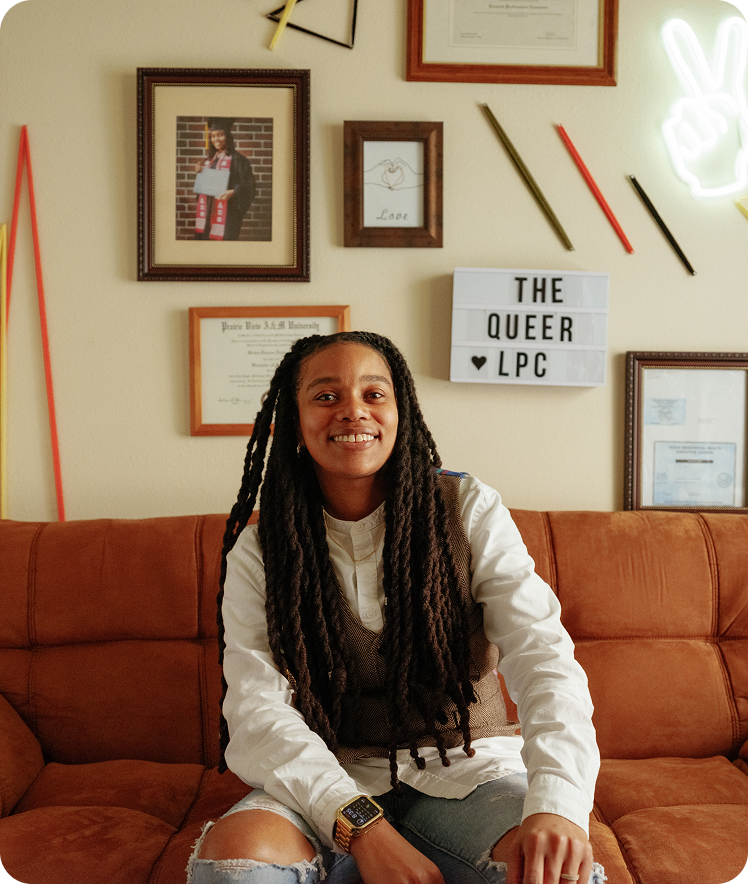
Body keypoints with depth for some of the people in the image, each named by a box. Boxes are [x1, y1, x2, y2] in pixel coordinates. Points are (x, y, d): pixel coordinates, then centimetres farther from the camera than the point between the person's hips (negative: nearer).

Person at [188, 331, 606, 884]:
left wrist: (556, 802, -34)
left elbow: (542, 655, -15)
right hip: (327, 784, 1)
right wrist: (362, 825, -28)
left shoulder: (471, 512, -4)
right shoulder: (259, 551, -2)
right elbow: (257, 708, -12)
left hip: (467, 771, 0)